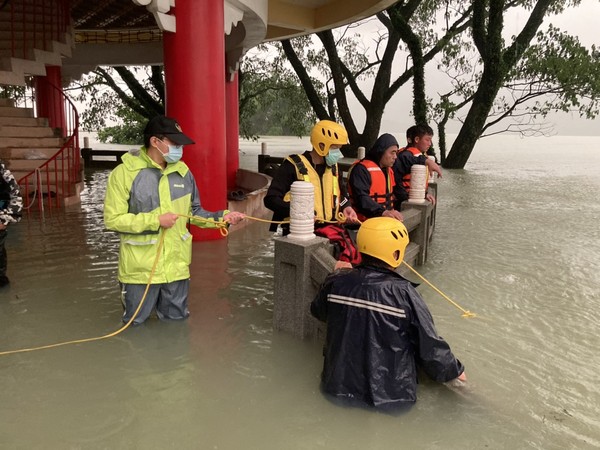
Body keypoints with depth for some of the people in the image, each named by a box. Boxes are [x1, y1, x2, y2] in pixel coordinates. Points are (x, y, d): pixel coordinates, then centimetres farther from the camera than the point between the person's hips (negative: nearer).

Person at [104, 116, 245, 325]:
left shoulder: (182, 171, 4)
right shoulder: (124, 173, -12)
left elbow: (193, 212, 11)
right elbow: (113, 219, -13)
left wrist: (221, 217, -5)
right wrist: (156, 220, -19)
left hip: (176, 265, 4)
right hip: (140, 268, -4)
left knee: (176, 321, 16)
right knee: (136, 324, 14)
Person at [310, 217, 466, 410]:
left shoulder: (337, 282, -11)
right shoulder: (404, 293, -21)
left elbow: (317, 311, 12)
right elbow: (430, 346, -12)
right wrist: (454, 370, 10)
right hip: (391, 397, -5)